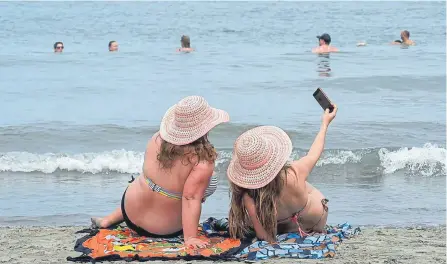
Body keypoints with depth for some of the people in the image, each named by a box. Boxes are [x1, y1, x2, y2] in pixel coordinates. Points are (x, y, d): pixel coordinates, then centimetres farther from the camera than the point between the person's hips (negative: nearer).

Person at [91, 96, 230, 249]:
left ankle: (108, 220, 38)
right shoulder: (203, 161, -31)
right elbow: (191, 198, -36)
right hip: (166, 231, -4)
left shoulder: (158, 139, -14)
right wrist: (190, 237, -35)